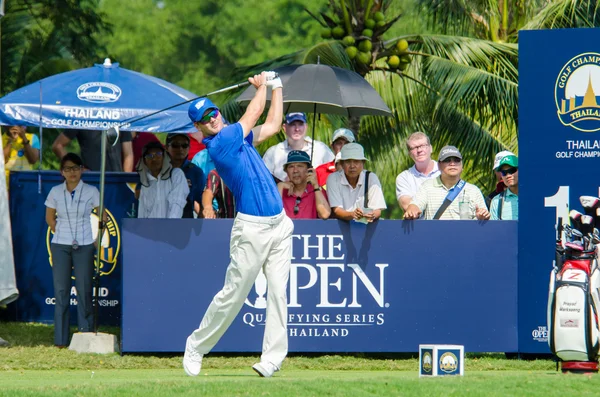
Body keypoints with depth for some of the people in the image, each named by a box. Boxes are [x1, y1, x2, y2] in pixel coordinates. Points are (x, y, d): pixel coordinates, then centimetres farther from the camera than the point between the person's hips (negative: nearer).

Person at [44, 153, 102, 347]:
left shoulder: (91, 192, -3)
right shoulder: (55, 192, 1)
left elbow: (103, 217, 4)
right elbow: (50, 218, 14)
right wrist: (63, 234, 7)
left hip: (84, 246, -2)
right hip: (60, 246, 2)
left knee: (84, 291, -1)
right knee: (61, 291, 2)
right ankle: (61, 339, 4)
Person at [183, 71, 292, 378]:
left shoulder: (237, 137, 13)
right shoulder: (217, 145, -12)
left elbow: (272, 125, 24)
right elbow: (253, 114, -3)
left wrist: (276, 87, 21)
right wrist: (262, 86, 13)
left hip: (279, 224, 7)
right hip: (252, 228, -7)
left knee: (278, 292, 0)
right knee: (232, 295, -2)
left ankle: (272, 358, -1)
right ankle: (196, 346, 14)